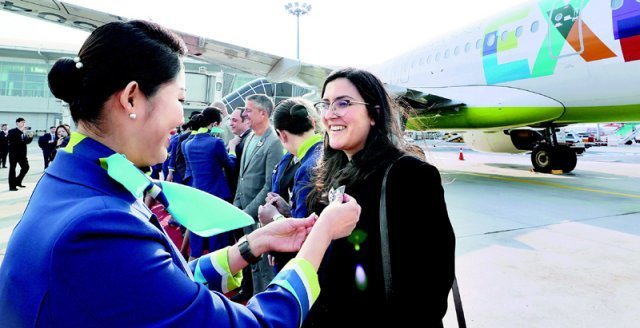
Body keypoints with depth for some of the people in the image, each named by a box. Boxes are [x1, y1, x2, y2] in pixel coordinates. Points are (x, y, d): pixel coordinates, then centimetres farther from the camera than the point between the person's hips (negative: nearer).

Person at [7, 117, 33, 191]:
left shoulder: (24, 132, 13)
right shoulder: (12, 131, -5)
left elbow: (27, 142, 16)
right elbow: (9, 138, -24)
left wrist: (30, 137, -4)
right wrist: (20, 131, -27)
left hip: (22, 153, 6)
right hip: (14, 153, -6)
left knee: (26, 167, 6)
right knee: (12, 168, 1)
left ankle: (18, 181, 23)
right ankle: (12, 186, 5)